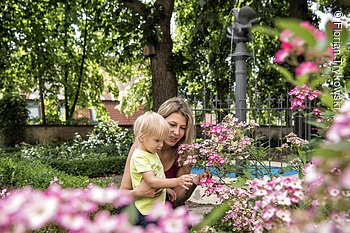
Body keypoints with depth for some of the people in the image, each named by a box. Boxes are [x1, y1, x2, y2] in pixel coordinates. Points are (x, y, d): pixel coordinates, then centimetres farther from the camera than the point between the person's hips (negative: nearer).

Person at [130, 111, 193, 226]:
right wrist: (176, 181, -36)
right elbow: (151, 181, -31)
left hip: (158, 207, 10)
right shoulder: (139, 157, -22)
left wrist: (167, 189, 14)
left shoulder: (153, 154, 10)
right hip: (147, 211, -9)